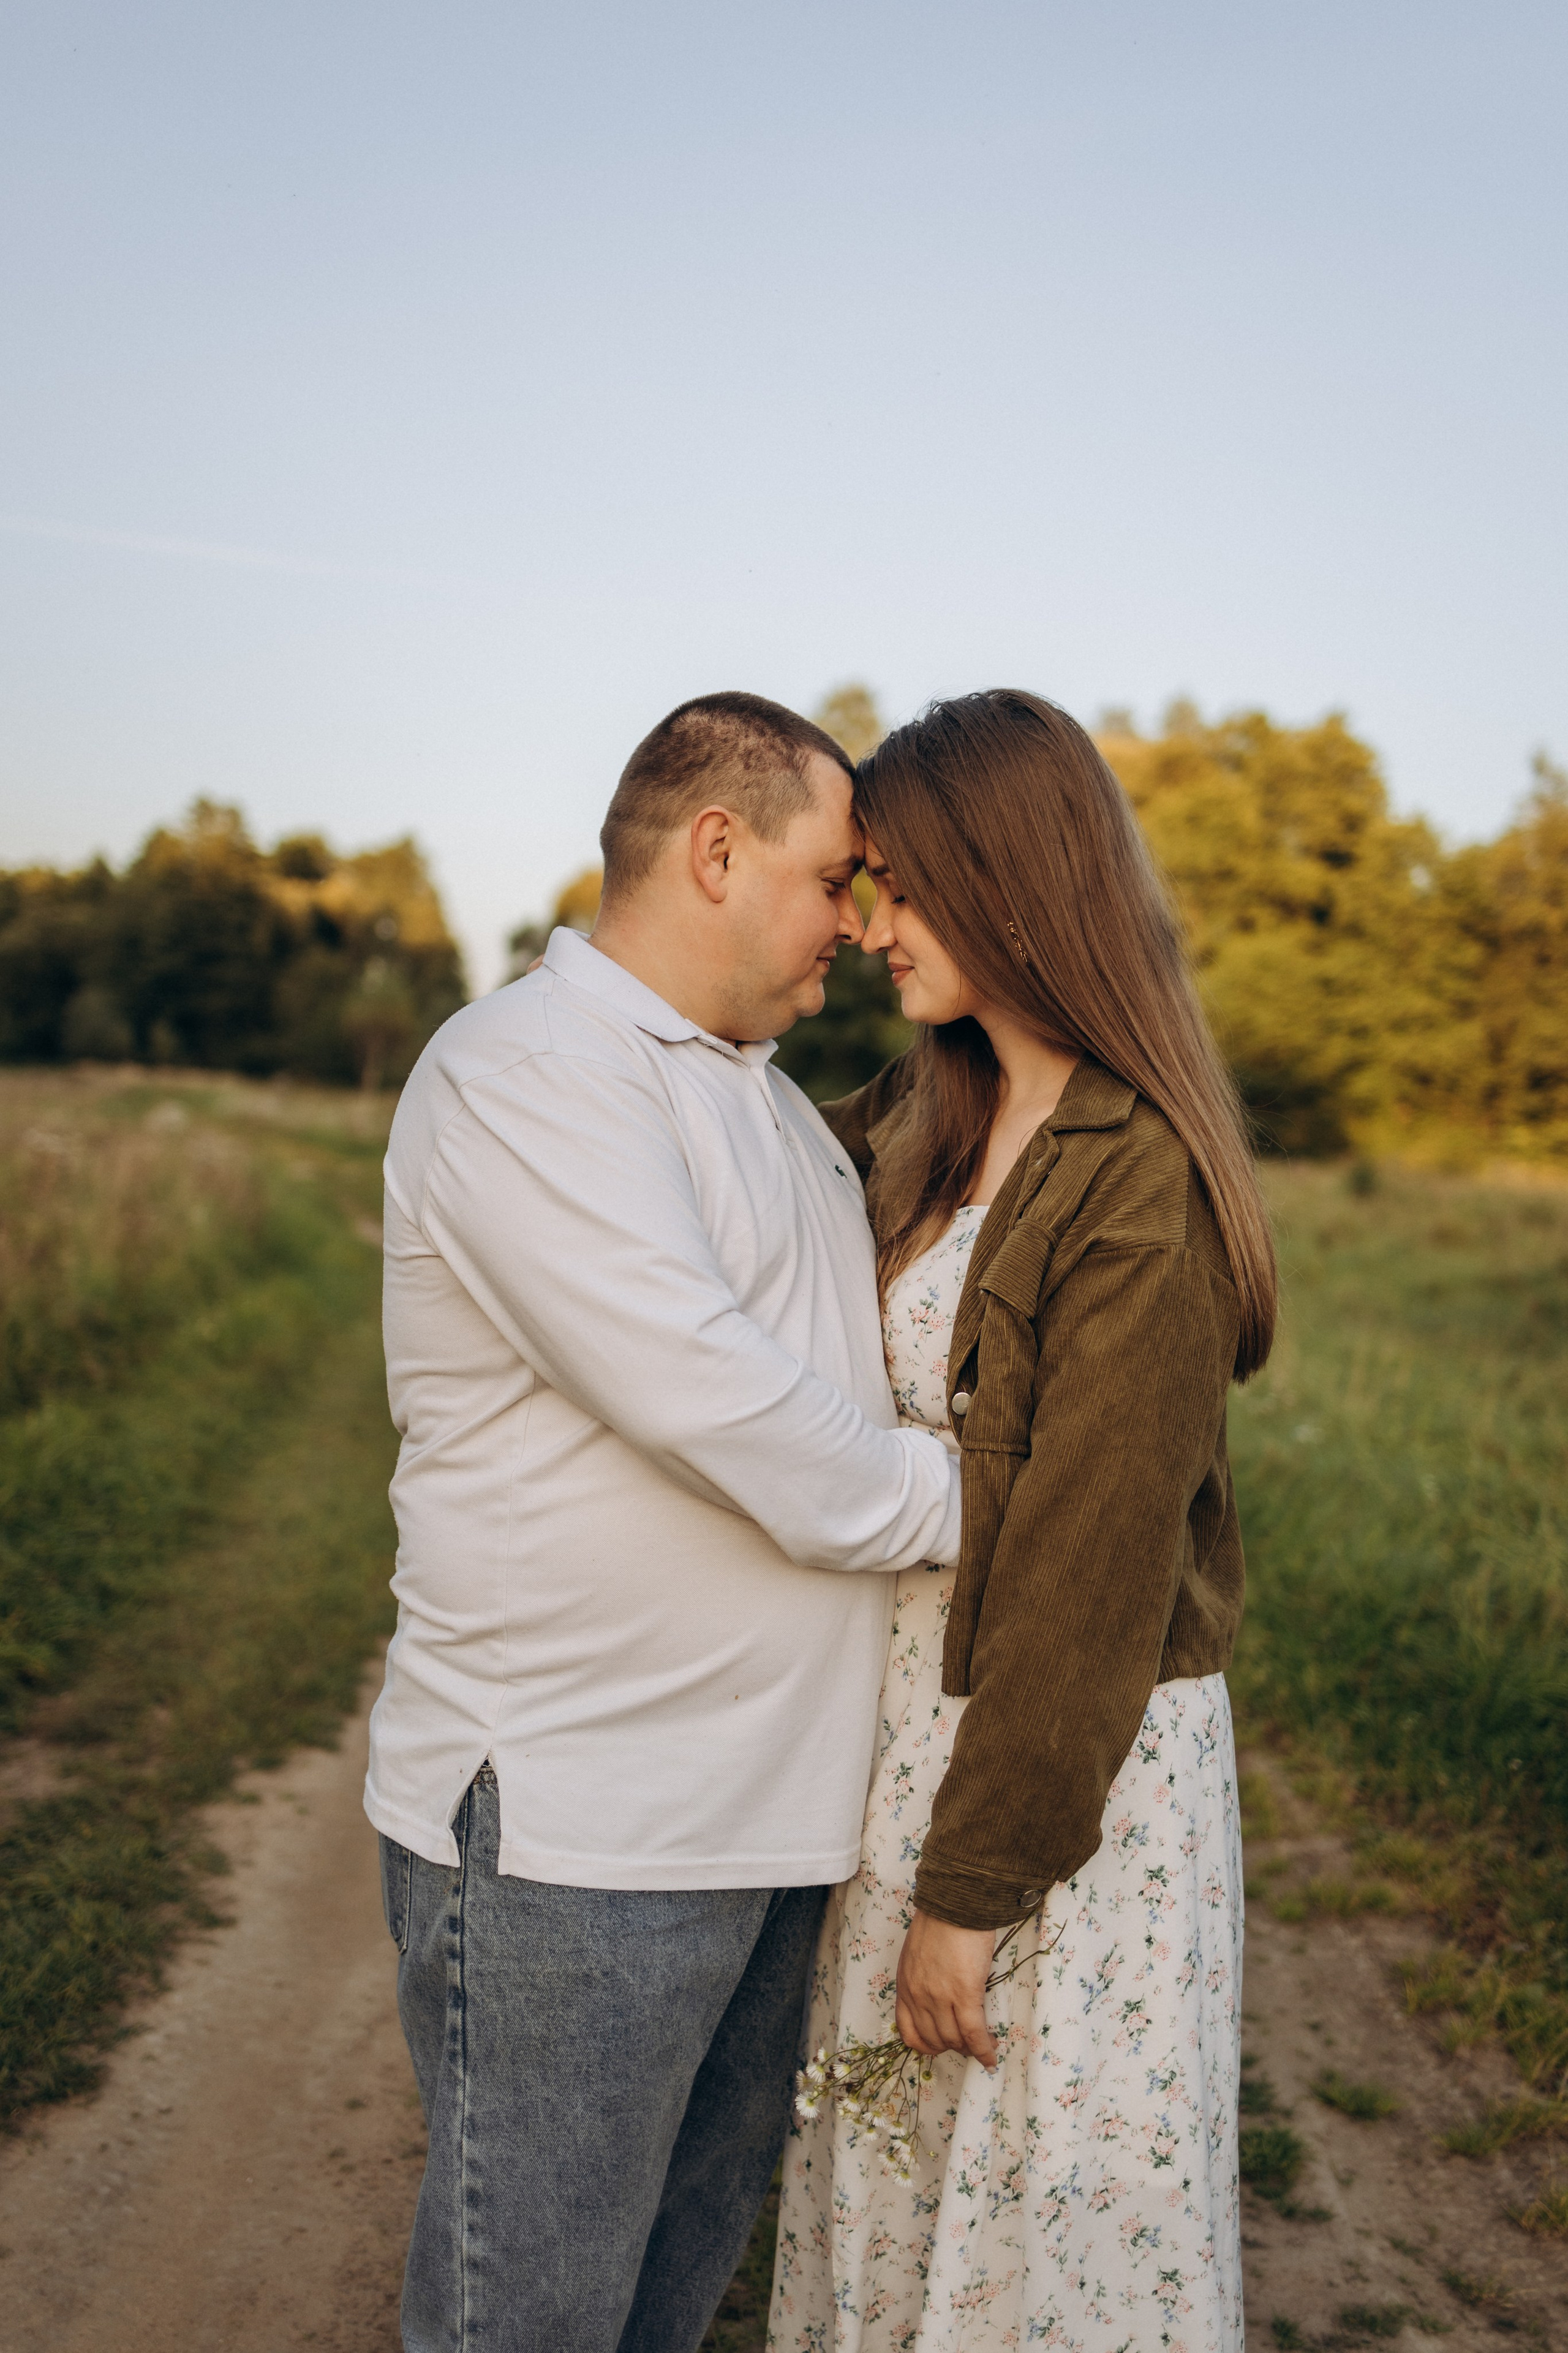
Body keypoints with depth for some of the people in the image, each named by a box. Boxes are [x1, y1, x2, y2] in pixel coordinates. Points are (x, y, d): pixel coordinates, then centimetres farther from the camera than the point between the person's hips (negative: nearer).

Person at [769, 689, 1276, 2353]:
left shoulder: (1138, 1185, -22)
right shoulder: (926, 1122, 3)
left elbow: (1094, 1569, -21)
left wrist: (973, 1887, -16)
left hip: (1063, 1762, -8)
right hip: (909, 1714, 8)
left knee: (1041, 2215, 13)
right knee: (891, 2188, 23)